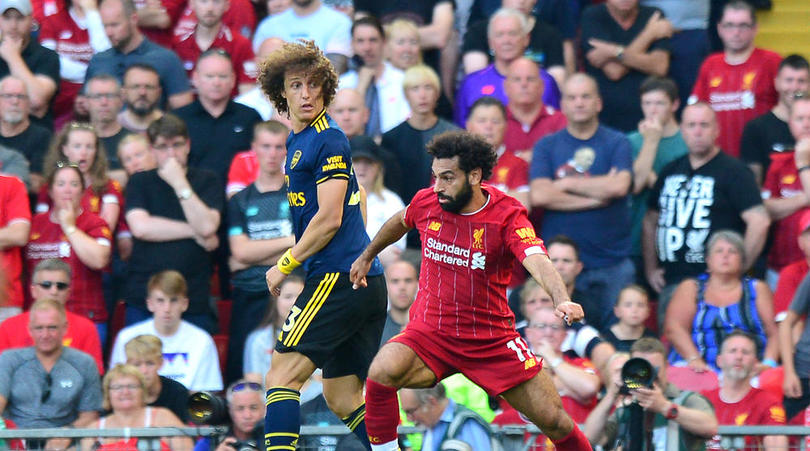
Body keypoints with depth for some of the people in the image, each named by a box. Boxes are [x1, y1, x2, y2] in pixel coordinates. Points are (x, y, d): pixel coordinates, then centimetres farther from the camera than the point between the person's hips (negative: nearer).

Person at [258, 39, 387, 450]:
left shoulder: (328, 141, -10)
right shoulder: (297, 140, 19)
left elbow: (329, 219, -16)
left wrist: (284, 266, -7)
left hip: (337, 278, -10)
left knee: (281, 378, -13)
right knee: (341, 396, 11)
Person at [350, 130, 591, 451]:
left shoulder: (507, 215, -14)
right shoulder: (426, 203, -3)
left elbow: (538, 262, -31)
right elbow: (400, 222, 22)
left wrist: (563, 301, -50)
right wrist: (367, 256, 37)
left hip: (493, 338, -2)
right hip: (430, 334, 2)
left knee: (554, 420, -5)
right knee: (381, 375, -29)